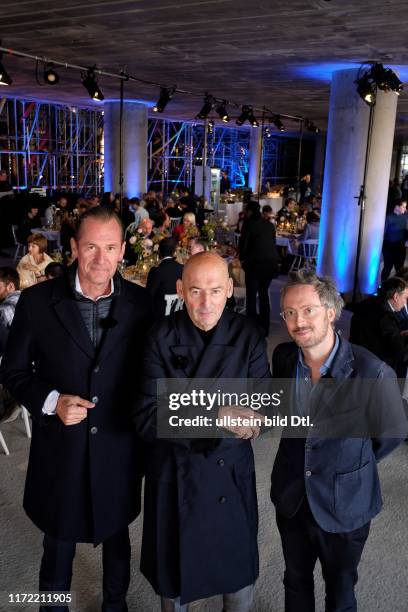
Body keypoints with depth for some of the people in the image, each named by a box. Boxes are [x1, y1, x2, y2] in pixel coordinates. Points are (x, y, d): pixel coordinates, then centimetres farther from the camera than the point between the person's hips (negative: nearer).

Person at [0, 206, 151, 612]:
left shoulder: (141, 304, -8)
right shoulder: (37, 301, -10)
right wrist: (50, 401, -18)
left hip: (119, 452, 1)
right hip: (59, 452, -1)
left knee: (116, 537, 24)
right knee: (58, 545, 19)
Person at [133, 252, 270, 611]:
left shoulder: (249, 337, -10)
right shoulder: (162, 338, -13)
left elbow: (259, 416, -11)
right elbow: (147, 419, -18)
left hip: (232, 473, 1)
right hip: (174, 474, 0)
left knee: (240, 569, 17)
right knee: (173, 569, 20)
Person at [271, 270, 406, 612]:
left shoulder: (373, 373, -26)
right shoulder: (283, 357, -11)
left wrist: (349, 468, 3)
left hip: (345, 504, -3)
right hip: (291, 497, 4)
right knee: (296, 582, 25)